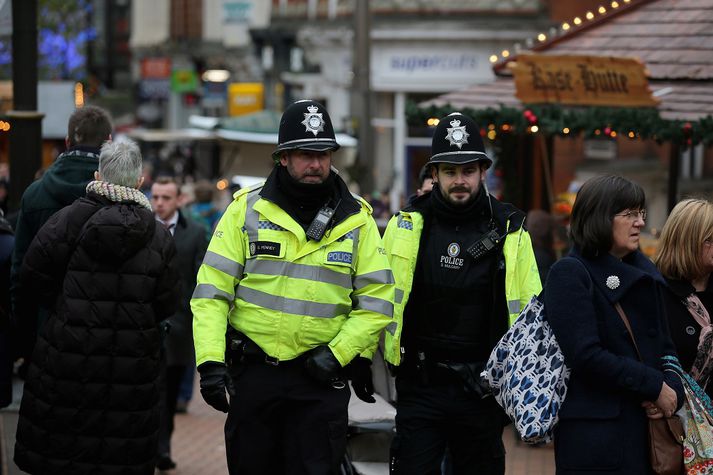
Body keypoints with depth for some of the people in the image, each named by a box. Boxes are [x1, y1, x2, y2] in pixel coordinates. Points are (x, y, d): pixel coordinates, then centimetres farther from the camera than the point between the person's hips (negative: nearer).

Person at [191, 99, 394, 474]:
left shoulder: (357, 221, 3)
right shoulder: (247, 210, 0)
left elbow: (376, 302, 2)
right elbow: (211, 292, -3)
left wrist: (337, 354, -9)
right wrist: (210, 360, -13)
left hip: (319, 377, 0)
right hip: (252, 372, 0)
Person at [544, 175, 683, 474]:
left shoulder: (643, 272, 16)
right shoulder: (570, 274, -7)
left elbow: (664, 345, 16)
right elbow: (585, 355, -17)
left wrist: (672, 389, -6)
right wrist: (655, 387, -14)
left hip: (646, 424, 7)